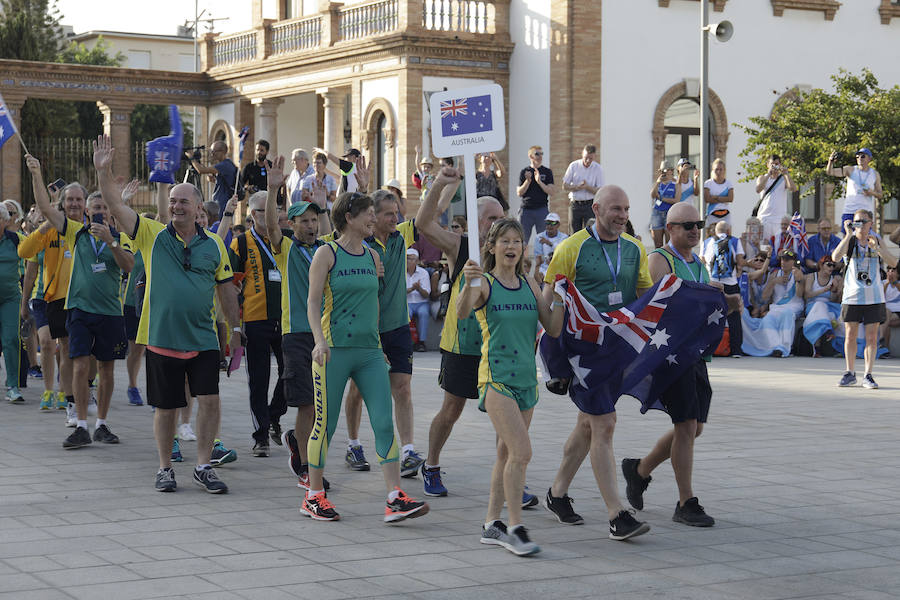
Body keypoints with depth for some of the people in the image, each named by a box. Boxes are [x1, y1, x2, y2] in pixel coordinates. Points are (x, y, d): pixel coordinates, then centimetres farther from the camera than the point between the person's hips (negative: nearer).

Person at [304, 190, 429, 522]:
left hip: (369, 351, 5)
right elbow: (313, 301, -7)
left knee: (384, 423, -5)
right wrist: (319, 340, -20)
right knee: (326, 424, 2)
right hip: (334, 349, -5)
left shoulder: (373, 256, 13)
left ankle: (395, 500, -7)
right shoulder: (327, 253, -3)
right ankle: (313, 496, 16)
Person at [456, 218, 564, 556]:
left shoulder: (529, 286, 10)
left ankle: (492, 524, 19)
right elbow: (462, 313, -26)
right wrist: (468, 285, -44)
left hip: (526, 377, 6)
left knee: (507, 454, 11)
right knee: (521, 452, -16)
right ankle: (516, 528, -10)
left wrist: (559, 295, -6)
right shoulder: (484, 283, -6)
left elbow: (553, 329, 8)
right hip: (496, 377, -6)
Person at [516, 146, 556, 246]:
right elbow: (519, 193, 3)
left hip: (542, 209, 0)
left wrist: (539, 181, -14)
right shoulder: (524, 172, 8)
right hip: (526, 209, 0)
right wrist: (528, 181, -11)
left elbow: (551, 192, -3)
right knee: (522, 240, 0)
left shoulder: (547, 172, 6)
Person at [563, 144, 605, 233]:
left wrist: (587, 187, -21)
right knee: (573, 233, 3)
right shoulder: (573, 166, 2)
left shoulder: (598, 168, -2)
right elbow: (565, 186, 2)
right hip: (574, 205, 2)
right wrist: (578, 187, -15)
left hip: (590, 205, -2)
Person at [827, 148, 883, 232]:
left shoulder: (875, 174, 11)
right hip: (849, 211, -1)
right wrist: (831, 162, -30)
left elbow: (880, 195, 16)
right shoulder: (850, 170, 4)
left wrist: (872, 193, -7)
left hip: (866, 213, 1)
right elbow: (830, 172, -8)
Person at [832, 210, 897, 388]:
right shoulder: (849, 241, 2)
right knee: (850, 336, 3)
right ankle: (850, 374, 15)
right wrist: (849, 235, -18)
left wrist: (877, 248, -19)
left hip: (874, 296, 1)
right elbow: (835, 257, -17)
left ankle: (868, 376, 5)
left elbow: (893, 263, -5)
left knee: (872, 337, 0)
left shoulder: (878, 241, 5)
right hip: (852, 295, 0)